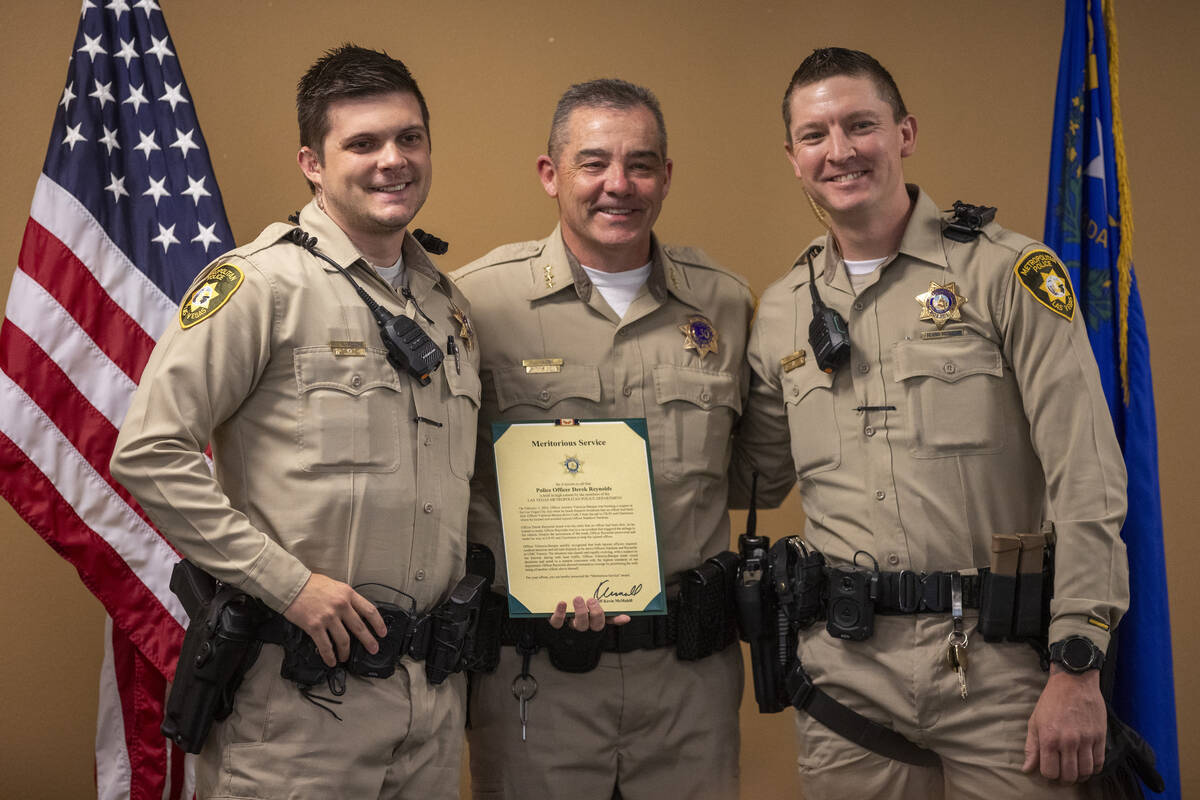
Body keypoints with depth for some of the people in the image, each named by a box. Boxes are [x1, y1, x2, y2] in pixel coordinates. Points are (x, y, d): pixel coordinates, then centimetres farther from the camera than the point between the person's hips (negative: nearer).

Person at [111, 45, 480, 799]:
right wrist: (287, 582, -16)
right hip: (297, 689, -6)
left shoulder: (450, 304, 13)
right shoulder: (261, 283, -9)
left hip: (435, 688, 6)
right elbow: (150, 452, -14)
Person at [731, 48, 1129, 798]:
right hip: (846, 672, 4)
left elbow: (1087, 480, -9)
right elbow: (756, 476, 19)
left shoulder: (1006, 271, -5)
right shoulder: (781, 311, 9)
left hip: (1000, 664, -3)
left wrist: (1078, 665, -12)